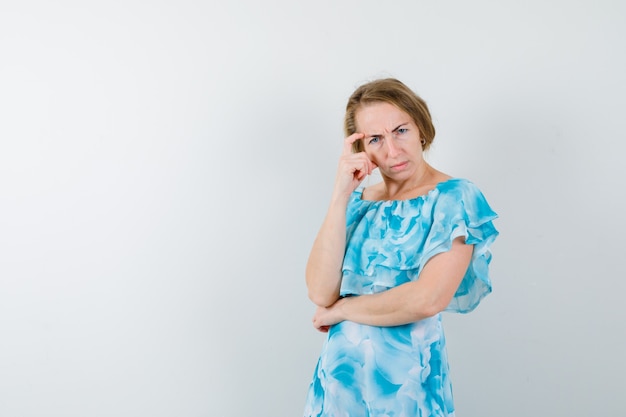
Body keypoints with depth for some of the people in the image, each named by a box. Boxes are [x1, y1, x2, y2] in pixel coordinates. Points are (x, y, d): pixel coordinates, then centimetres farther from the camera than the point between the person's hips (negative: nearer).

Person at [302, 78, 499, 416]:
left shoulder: (454, 197, -9)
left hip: (406, 376, -4)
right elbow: (320, 292, -10)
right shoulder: (358, 201, 4)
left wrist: (341, 310, -9)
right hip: (340, 371, 4)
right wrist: (340, 195, -14)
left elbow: (428, 300, -22)